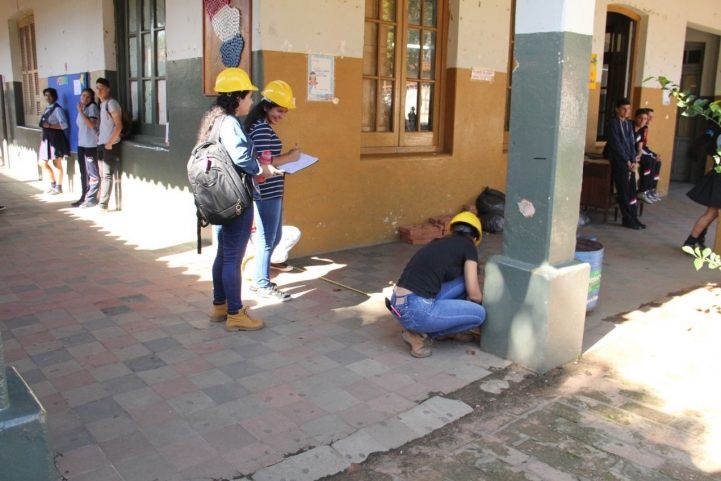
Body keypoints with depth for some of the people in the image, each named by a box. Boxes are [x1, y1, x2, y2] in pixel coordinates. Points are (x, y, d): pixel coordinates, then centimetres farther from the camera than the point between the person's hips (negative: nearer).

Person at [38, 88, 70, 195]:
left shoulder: (57, 109, -12)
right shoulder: (47, 108, 14)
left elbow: (64, 125, -22)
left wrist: (49, 126, -20)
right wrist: (44, 125, 5)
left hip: (55, 139, -9)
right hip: (47, 138, 9)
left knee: (56, 164, 0)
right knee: (42, 163, 12)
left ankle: (58, 187, 11)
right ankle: (53, 184, 23)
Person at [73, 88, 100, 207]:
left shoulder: (92, 107, -7)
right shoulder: (81, 108, 16)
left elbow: (92, 125, -19)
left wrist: (81, 112, -18)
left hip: (91, 145, -9)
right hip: (81, 144, 9)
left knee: (92, 173, -5)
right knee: (83, 173, 13)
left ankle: (91, 199, -1)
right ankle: (84, 197, 21)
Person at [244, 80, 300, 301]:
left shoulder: (264, 128, 17)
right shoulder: (261, 129, -15)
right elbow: (262, 163, -22)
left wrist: (286, 162, 6)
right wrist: (289, 157, -15)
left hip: (272, 192, 10)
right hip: (266, 193, -10)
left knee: (274, 237, 18)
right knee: (266, 239, 1)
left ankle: (259, 279, 30)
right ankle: (263, 284, 14)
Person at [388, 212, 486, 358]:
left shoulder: (440, 244, 24)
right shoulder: (468, 246, 4)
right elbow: (473, 294, 4)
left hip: (400, 304, 8)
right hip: (416, 309, -8)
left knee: (463, 280, 18)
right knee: (480, 313, 8)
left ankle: (446, 330, 27)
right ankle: (420, 334, 6)